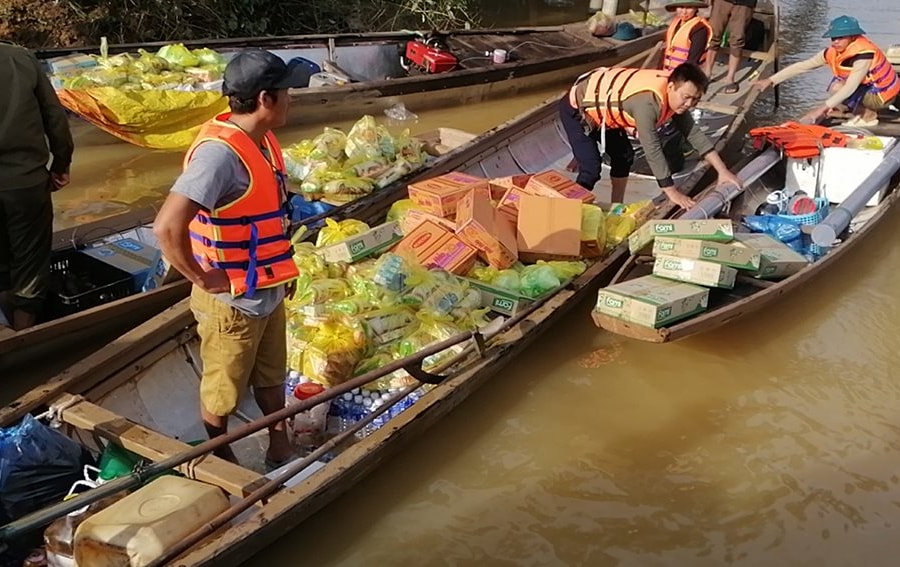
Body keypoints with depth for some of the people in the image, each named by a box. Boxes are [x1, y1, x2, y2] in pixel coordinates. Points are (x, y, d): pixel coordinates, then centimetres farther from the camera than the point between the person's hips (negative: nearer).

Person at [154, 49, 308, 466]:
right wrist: (203, 278, -23)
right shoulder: (220, 152, -29)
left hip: (268, 293, 8)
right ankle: (221, 462, 36)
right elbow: (167, 228, -36)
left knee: (271, 377, 24)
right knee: (222, 389, 15)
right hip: (231, 302, -8)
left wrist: (283, 269, 13)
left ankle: (280, 449, 43)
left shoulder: (261, 140, 0)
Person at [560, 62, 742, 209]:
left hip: (600, 108, 9)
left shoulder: (675, 95, -9)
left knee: (623, 155, 15)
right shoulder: (648, 101, -37)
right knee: (591, 169, -18)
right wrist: (672, 192, -31)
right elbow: (652, 149, -35)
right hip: (577, 108, -9)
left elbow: (694, 134, -1)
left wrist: (722, 171, -3)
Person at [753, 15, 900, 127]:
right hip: (867, 86, 8)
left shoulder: (864, 53, -31)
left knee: (837, 88, -24)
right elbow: (801, 66, -9)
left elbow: (850, 88, -40)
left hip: (882, 94, -8)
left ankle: (868, 116, -7)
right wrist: (771, 80, -15)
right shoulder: (833, 52, -10)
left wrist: (823, 108, -47)